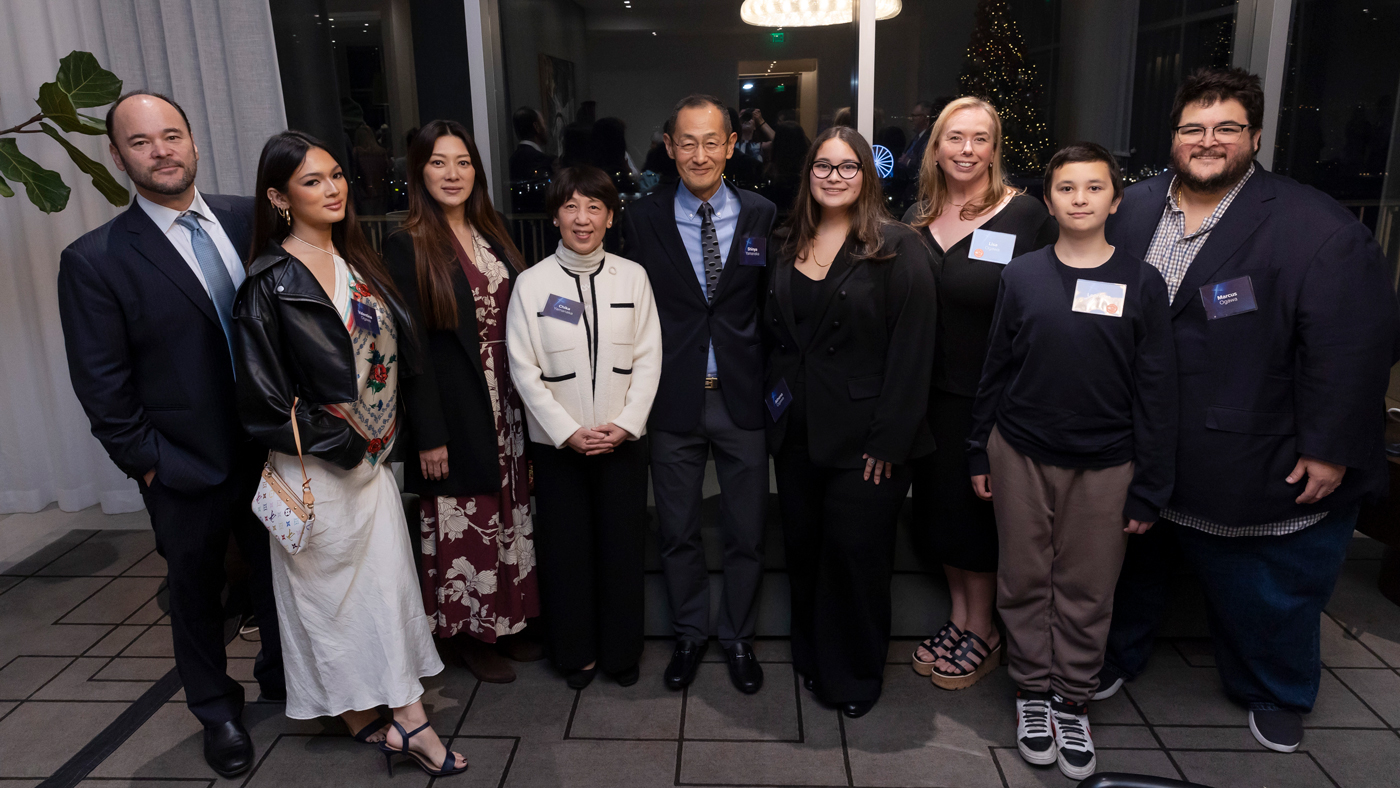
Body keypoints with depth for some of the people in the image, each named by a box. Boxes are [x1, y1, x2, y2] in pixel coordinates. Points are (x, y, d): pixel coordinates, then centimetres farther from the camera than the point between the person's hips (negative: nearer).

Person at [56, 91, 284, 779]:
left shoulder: (249, 219, -3)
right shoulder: (94, 260, -11)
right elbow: (101, 386, -9)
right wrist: (148, 462, -10)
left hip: (273, 449, 3)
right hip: (187, 468, -3)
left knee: (279, 574, 21)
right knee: (196, 591, 18)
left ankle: (282, 676, 46)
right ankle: (216, 710, 41)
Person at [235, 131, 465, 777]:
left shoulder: (355, 260, 8)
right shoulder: (271, 283, -13)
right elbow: (265, 396, -14)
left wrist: (385, 436, 8)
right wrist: (342, 444, -11)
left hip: (371, 458, 6)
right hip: (318, 468, -6)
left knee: (388, 579, 9)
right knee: (330, 589, 8)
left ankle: (407, 720, 20)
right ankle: (364, 719, 21)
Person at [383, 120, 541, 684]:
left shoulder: (492, 237, 8)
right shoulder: (407, 248, -9)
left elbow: (517, 323, 10)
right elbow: (411, 348, -12)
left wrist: (527, 404, 6)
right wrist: (428, 434, -13)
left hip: (505, 405, 6)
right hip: (454, 410, -6)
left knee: (508, 515, 14)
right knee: (463, 524, 5)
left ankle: (505, 622, 30)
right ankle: (468, 634, 24)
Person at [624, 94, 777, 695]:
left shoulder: (763, 217, 0)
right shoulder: (644, 218, -1)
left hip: (743, 398, 0)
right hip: (672, 398, 0)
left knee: (746, 532, 12)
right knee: (677, 531, 14)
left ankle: (739, 637, 33)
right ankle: (690, 634, 35)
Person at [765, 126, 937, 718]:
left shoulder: (898, 247, -8)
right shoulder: (790, 246, 10)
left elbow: (912, 350, -12)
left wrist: (889, 439, -16)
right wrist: (774, 394, 6)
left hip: (862, 437, -5)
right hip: (797, 431, 5)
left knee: (855, 553, 4)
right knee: (803, 548, 14)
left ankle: (855, 675, 25)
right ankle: (811, 656, 35)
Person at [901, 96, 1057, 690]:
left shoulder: (1026, 216, -9)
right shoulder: (919, 217, 6)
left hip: (992, 395, -5)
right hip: (928, 392, 5)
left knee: (977, 512, 7)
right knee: (937, 506, 14)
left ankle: (981, 632, 28)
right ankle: (958, 618, 34)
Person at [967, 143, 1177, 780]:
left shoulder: (1142, 283, -2)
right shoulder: (1022, 274, 0)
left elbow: (1157, 392, -2)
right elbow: (996, 368, 5)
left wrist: (1150, 488, -4)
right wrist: (979, 452, 5)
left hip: (1105, 464, -1)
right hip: (1021, 453, 1)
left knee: (1087, 590, 9)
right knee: (1025, 580, 10)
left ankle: (1073, 700, 28)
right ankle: (1033, 691, 29)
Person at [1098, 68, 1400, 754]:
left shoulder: (1316, 229, -13)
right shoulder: (1134, 209, 3)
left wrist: (1329, 451, -16)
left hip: (1257, 462, -3)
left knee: (1266, 592, 14)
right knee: (1129, 565, 20)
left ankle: (1275, 696, 39)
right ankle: (1116, 657, 42)